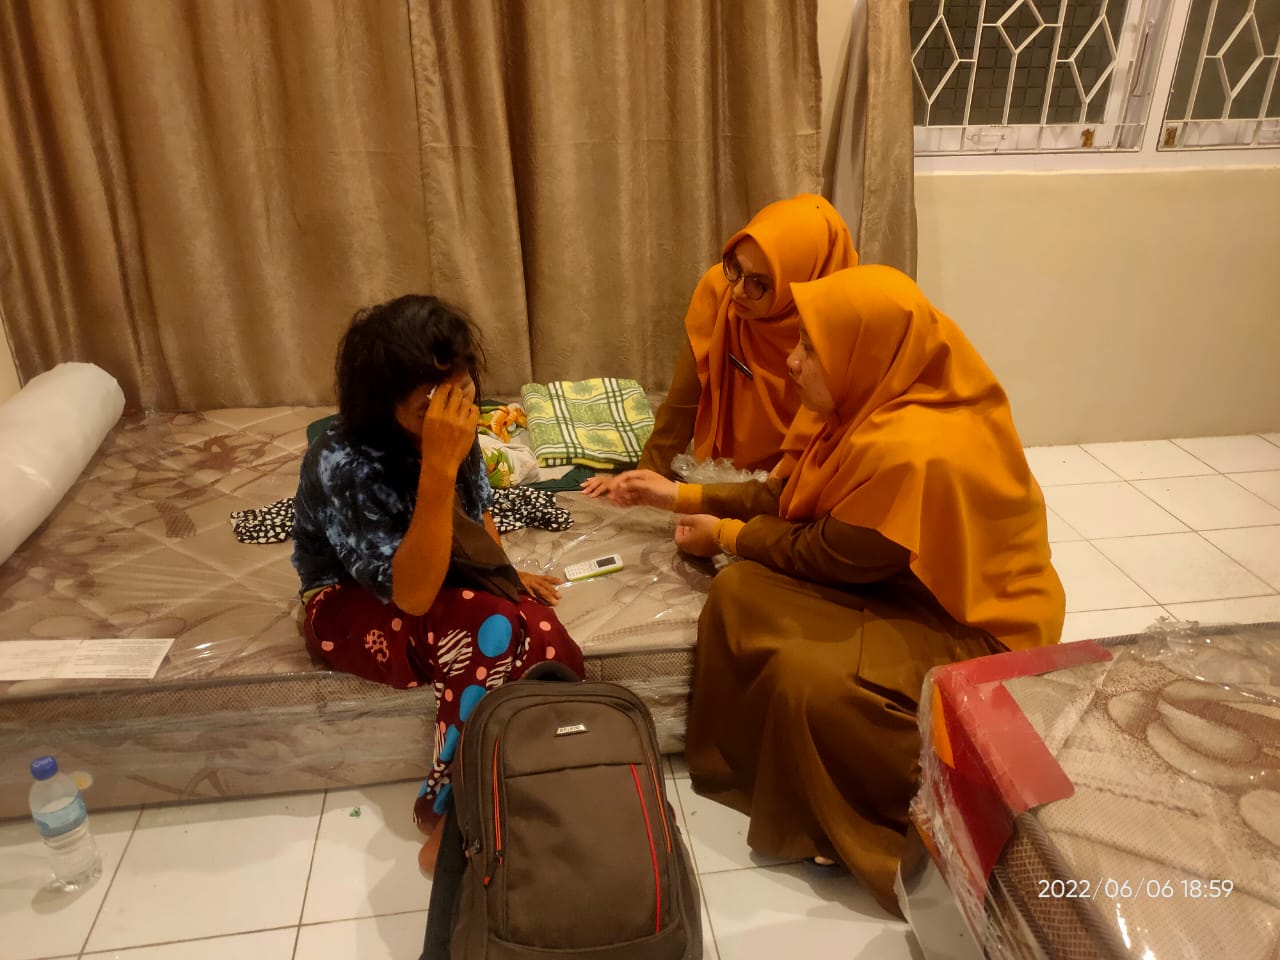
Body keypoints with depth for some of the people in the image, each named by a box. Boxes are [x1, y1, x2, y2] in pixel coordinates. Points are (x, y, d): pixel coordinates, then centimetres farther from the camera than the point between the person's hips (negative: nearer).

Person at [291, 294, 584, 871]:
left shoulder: (453, 426, -12)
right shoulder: (341, 464, -30)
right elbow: (411, 593, -37)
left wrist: (507, 573, -2)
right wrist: (438, 465, -43)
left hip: (441, 580, 6)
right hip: (354, 604, -5)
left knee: (544, 639, -24)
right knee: (491, 634, -33)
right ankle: (450, 819, -17)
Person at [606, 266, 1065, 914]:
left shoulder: (917, 449, -33)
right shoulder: (883, 407, -3)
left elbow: (830, 555, -20)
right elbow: (793, 494, 7)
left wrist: (726, 536, -5)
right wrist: (685, 496, 5)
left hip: (976, 626, -9)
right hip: (907, 582, 9)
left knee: (806, 677, -29)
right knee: (740, 593, -7)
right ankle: (743, 769, 9)